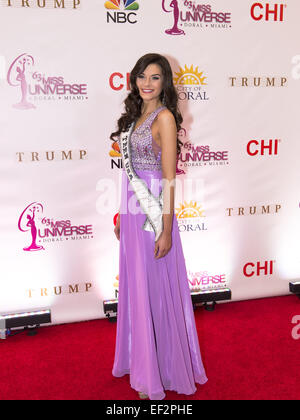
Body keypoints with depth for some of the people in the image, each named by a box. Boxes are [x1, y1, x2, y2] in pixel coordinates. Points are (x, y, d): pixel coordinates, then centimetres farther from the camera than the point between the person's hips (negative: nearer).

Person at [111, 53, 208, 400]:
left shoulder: (164, 117, -10)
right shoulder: (136, 115, 13)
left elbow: (169, 178, -15)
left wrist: (166, 230, -18)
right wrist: (122, 215, 16)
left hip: (152, 212, -8)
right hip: (131, 210, 8)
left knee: (156, 290, 3)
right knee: (134, 287, 17)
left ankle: (162, 372, 24)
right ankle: (140, 360, 37)